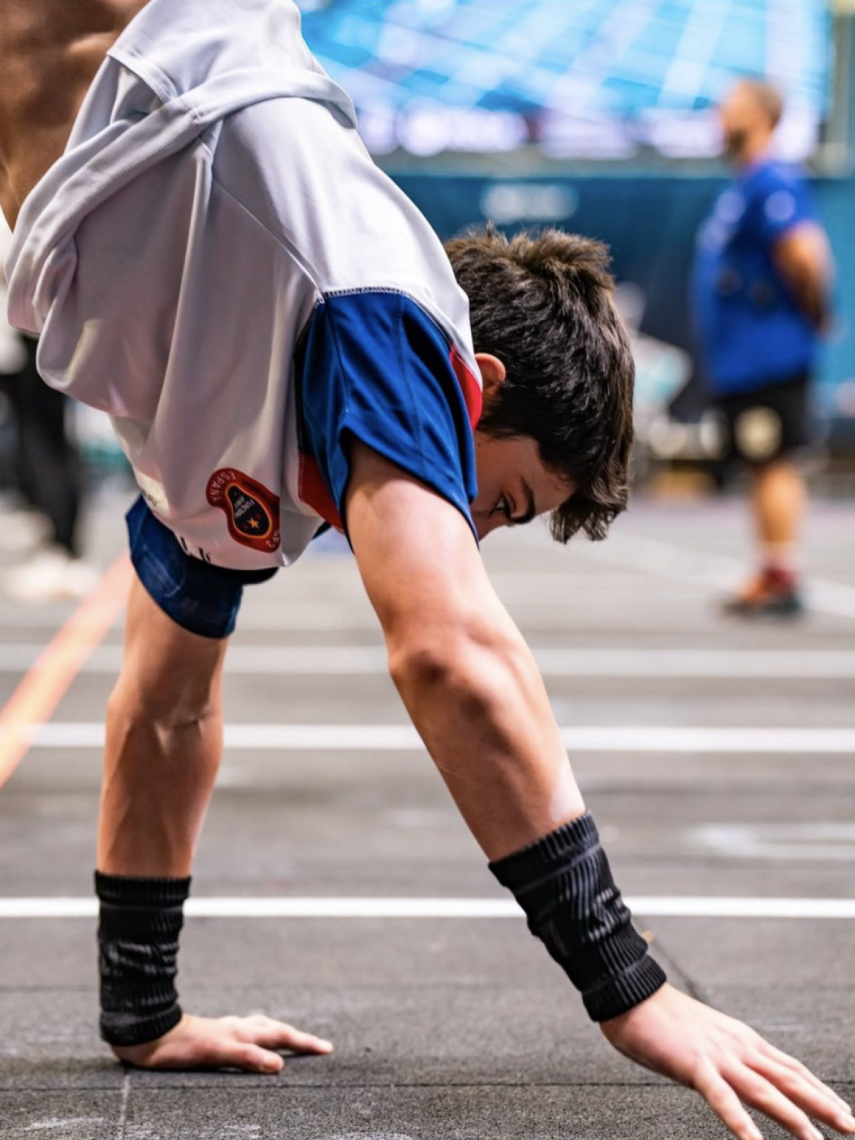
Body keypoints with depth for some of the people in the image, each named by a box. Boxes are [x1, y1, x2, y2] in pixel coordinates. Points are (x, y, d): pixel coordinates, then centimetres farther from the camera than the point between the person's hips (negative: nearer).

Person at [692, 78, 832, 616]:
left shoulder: (773, 181, -15)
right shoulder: (746, 183, 17)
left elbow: (803, 255, -25)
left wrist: (815, 314, -12)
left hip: (765, 358, -10)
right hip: (743, 359, 10)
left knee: (774, 465, -8)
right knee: (766, 467, 12)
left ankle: (783, 578, -6)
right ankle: (771, 578, 18)